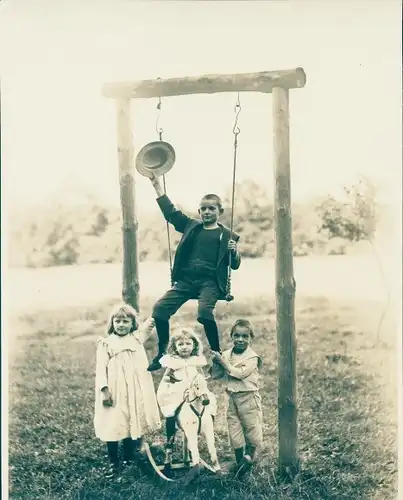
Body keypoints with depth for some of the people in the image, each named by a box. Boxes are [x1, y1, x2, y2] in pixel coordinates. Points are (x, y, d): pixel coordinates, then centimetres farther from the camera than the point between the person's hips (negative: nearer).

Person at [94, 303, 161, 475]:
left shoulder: (137, 338, 7)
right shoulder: (106, 343, 0)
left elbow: (154, 320, 3)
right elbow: (101, 369, -5)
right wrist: (103, 390, -12)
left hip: (135, 391, 2)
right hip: (114, 392, -2)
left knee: (132, 423, 9)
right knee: (112, 425, 0)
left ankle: (129, 460, 25)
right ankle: (113, 462, 15)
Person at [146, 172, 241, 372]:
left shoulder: (227, 235, 5)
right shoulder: (191, 226, 14)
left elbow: (235, 265, 5)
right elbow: (170, 212, 13)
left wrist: (234, 252, -19)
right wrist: (157, 185, 9)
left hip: (210, 282, -4)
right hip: (186, 280, 4)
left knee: (204, 312, -31)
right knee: (160, 308, -11)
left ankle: (217, 355, -11)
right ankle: (162, 354, 6)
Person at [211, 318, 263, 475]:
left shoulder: (252, 357, -14)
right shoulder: (226, 354, 1)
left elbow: (240, 373, -26)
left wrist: (222, 361, -22)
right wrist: (216, 363, -11)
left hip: (248, 397, -5)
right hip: (231, 397, 5)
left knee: (251, 427, 9)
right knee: (234, 428, 11)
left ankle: (250, 456, 29)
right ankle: (239, 459, 25)